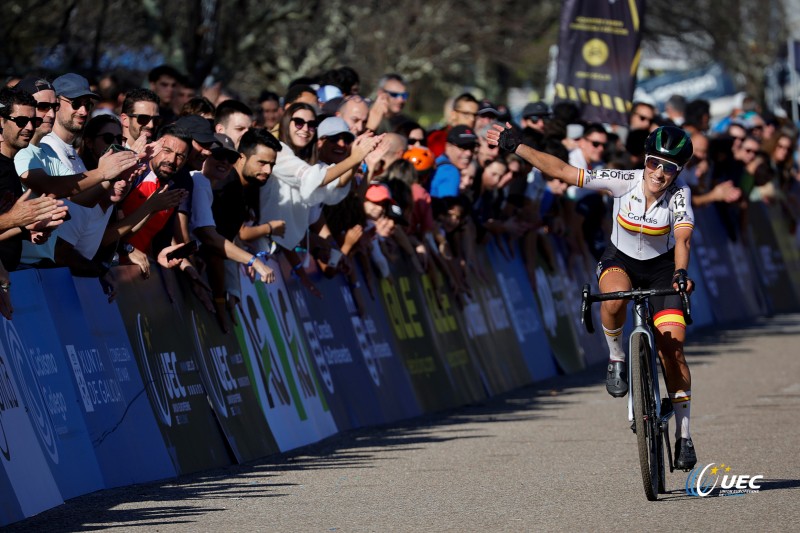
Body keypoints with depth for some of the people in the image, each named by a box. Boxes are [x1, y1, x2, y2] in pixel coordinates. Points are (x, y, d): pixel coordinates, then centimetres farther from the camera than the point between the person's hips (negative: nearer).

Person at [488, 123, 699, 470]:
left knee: (672, 349, -12)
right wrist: (515, 147, -23)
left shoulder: (680, 195, -25)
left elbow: (683, 238, -39)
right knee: (614, 298, -37)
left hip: (661, 268, 0)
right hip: (620, 260, 0)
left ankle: (684, 435, -1)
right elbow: (563, 171, -21)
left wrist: (680, 273, -59)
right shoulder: (624, 182, -24)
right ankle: (616, 359, -9)